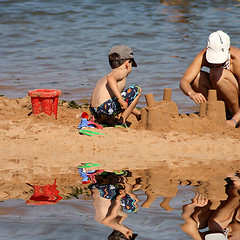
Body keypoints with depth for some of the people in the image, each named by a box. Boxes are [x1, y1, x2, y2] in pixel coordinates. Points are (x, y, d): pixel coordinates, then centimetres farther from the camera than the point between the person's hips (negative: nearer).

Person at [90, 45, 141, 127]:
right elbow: (110, 79, -22)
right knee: (137, 90, 4)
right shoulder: (122, 71, 3)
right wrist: (120, 98, -28)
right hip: (105, 107, -9)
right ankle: (121, 122, -1)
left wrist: (136, 112, 45)